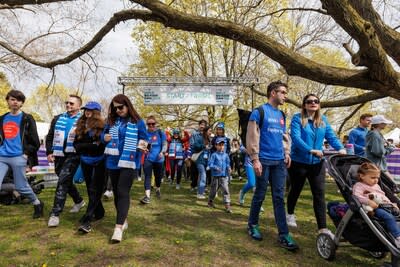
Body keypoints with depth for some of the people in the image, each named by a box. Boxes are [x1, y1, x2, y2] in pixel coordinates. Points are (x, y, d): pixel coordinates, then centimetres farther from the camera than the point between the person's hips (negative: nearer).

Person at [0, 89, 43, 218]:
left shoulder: (27, 119, 1)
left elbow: (35, 141, -1)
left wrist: (27, 153, -7)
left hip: (18, 157, -4)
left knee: (21, 187, 2)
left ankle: (37, 204, 25)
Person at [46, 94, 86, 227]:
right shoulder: (58, 118, 14)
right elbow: (50, 136, 14)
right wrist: (49, 152, 5)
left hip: (73, 155, -6)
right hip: (58, 155, 6)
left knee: (62, 181, -14)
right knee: (66, 181, 17)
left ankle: (55, 214, -8)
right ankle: (79, 201, 39)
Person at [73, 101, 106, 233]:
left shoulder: (102, 126, -9)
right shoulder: (80, 126, 5)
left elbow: (102, 144, -14)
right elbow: (76, 144, 1)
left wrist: (84, 146, -12)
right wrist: (92, 145, -13)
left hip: (99, 162, -6)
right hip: (85, 162, 6)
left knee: (95, 191, -5)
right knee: (90, 190, 15)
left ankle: (86, 220, -7)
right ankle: (99, 212, 32)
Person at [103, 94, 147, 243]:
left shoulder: (137, 122, -2)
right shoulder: (111, 121, 9)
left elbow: (144, 139, 1)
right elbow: (103, 135, 18)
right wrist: (104, 137, -5)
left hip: (129, 162, -5)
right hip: (113, 162, 5)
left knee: (123, 193, -10)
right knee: (116, 192, 13)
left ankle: (118, 227, -9)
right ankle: (123, 221, 30)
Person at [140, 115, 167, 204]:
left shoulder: (160, 133, 0)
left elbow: (164, 144, 0)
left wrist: (162, 152, -18)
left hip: (158, 159, 1)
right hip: (147, 158, -1)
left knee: (158, 176, 17)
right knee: (147, 176, -13)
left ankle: (158, 189, 43)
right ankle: (147, 196, -17)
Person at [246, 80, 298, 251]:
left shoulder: (281, 115, 15)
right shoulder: (259, 112, -5)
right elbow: (252, 137, -10)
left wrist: (286, 153, 10)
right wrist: (255, 159, -15)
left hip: (279, 162, 6)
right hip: (264, 161, -6)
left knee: (279, 197, 6)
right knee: (260, 195, 5)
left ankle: (283, 235, 11)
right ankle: (252, 225, 25)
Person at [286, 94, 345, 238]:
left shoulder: (323, 120, 7)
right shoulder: (297, 118, -9)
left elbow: (331, 136, -1)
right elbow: (295, 137, -21)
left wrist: (340, 148, -20)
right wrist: (311, 150, -32)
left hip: (317, 163, 4)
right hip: (298, 162, -3)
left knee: (319, 194, 0)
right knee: (296, 190, 15)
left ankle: (322, 228, 6)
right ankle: (290, 214, 40)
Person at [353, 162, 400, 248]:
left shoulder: (376, 186, 27)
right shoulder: (359, 186, -3)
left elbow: (383, 196, 34)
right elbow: (356, 196, -19)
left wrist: (390, 203, 18)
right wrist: (369, 202, -31)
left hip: (383, 206, 9)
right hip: (373, 208, -9)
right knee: (389, 217, -30)